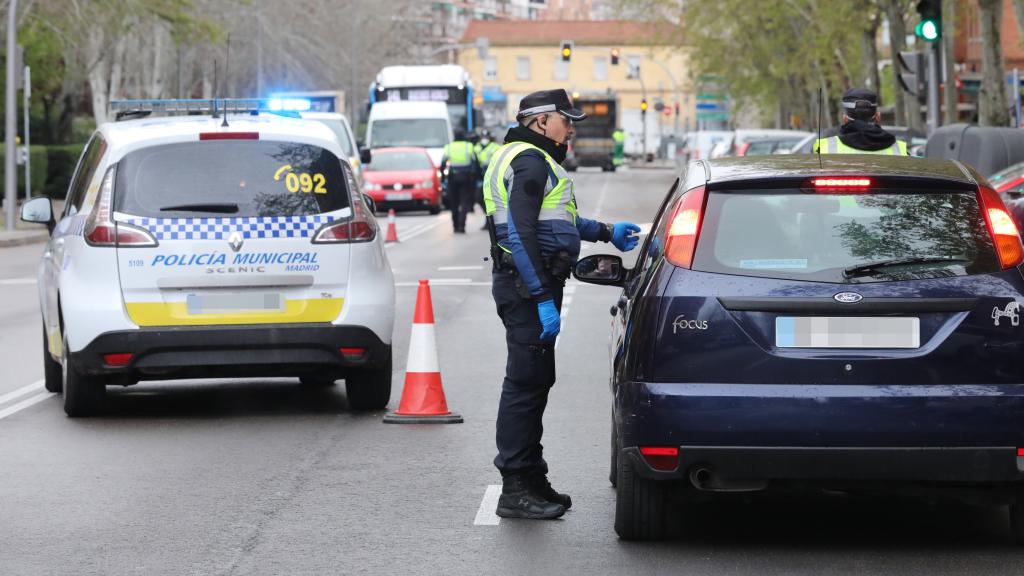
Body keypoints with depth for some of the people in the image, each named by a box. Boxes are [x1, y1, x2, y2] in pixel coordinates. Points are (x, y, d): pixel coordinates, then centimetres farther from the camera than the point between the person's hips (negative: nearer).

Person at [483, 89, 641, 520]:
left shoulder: (536, 160, 21)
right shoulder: (531, 161, -14)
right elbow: (521, 234, -23)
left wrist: (605, 233, 33)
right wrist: (543, 299, -25)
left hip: (532, 287, 11)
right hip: (528, 288, -11)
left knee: (535, 381, 16)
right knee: (525, 382, -9)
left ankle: (531, 480, 24)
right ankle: (516, 489, -7)